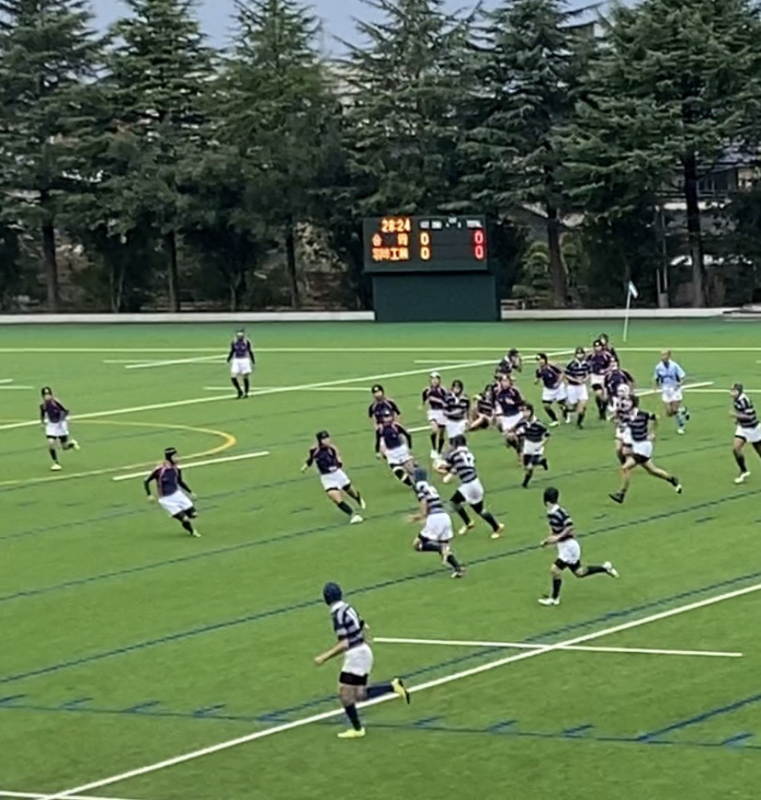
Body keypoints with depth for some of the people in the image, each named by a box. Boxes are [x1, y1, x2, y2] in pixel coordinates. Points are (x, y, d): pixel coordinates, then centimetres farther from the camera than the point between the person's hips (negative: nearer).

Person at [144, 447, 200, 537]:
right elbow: (146, 481, -13)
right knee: (184, 519, -10)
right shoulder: (160, 470, -22)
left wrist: (190, 492, 14)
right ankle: (192, 531, 19)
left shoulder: (177, 469, -3)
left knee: (193, 514, 0)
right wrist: (149, 495, -21)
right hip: (166, 500, -6)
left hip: (177, 494, 6)